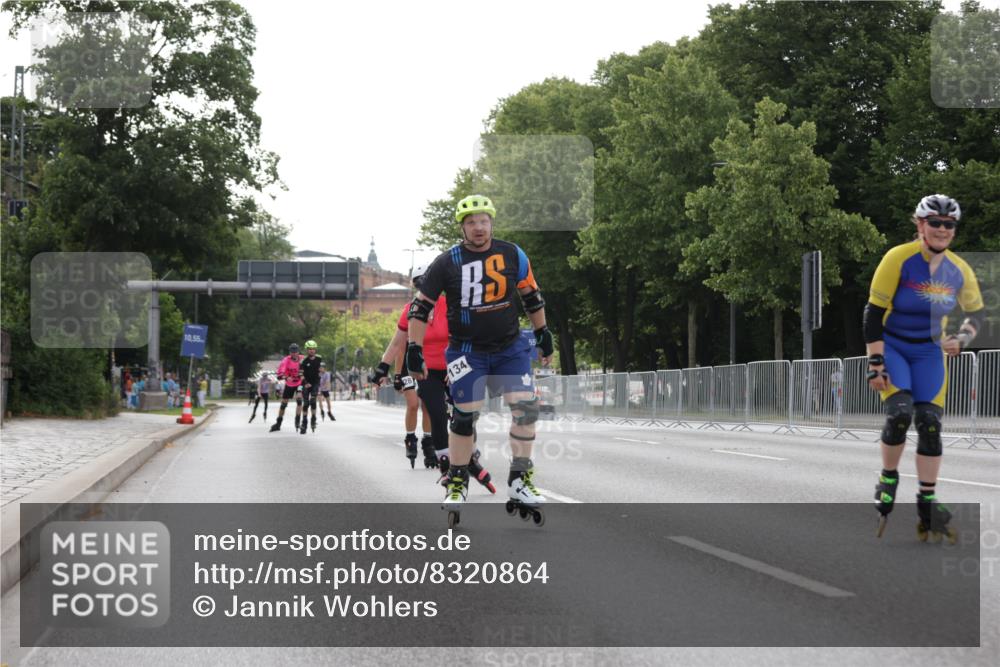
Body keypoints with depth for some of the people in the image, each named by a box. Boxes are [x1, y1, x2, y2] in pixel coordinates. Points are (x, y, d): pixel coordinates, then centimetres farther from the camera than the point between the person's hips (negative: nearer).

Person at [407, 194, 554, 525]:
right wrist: (414, 349, -3)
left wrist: (543, 336, 16)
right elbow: (420, 308, -1)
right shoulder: (447, 262, -8)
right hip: (467, 351, -2)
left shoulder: (513, 255, -2)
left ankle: (520, 482, -2)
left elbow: (531, 296, 13)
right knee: (464, 415, -5)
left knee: (526, 407, -12)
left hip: (510, 348, 2)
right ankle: (457, 484, 10)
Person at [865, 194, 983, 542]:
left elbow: (976, 313, 12)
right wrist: (875, 365, -20)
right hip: (891, 346, -3)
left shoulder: (959, 271, -5)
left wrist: (961, 339, -7)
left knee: (930, 423, -8)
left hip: (929, 353, 4)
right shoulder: (898, 259, -18)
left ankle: (927, 505, -1)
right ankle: (888, 479, -1)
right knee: (900, 411, -25)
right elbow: (873, 314, -16)